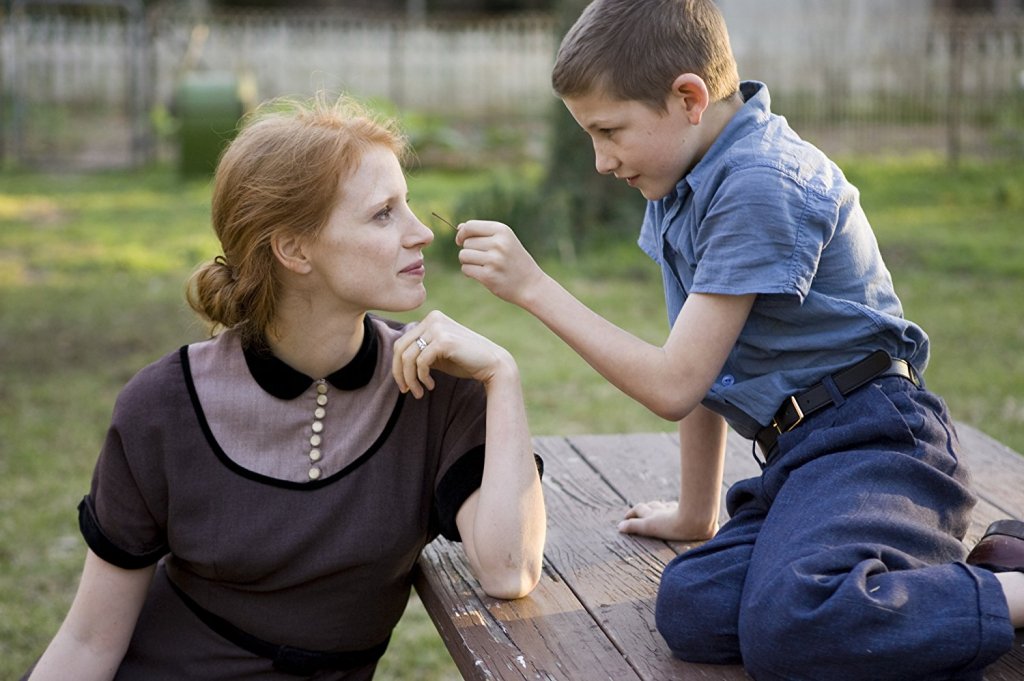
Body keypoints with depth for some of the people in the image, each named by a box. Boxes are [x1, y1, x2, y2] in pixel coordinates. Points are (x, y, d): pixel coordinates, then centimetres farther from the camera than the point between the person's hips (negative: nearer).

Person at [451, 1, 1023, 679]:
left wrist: (532, 287, -11)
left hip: (870, 439, -9)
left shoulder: (763, 183, -16)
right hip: (800, 456, 9)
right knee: (690, 610, -18)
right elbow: (706, 370, 20)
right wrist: (696, 514, 25)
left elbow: (675, 386, -16)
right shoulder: (684, 180, 14)